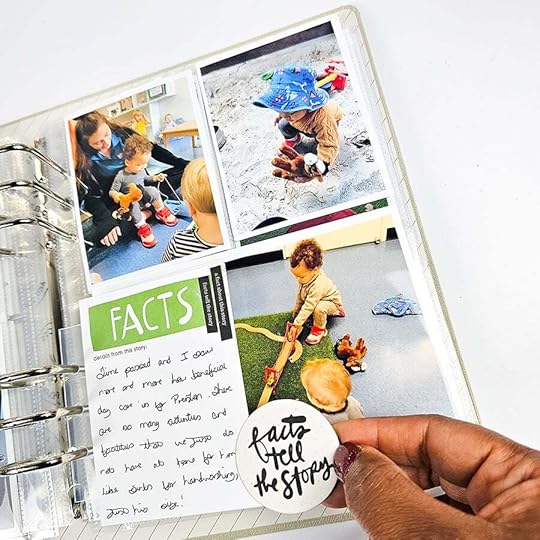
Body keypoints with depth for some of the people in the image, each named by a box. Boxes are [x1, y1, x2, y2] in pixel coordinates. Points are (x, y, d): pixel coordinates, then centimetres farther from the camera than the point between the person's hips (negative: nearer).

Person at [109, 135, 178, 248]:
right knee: (133, 204, -40)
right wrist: (115, 195, -35)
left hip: (143, 197, 4)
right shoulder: (121, 176, -17)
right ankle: (142, 227, -35)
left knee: (152, 190, -27)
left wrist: (155, 178, 7)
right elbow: (111, 191, -11)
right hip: (131, 201, -4)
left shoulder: (141, 170, 1)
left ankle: (161, 212, -11)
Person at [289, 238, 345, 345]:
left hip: (332, 301, -9)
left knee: (318, 308, -34)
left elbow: (308, 307, -39)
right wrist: (295, 311, 11)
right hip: (318, 300, 9)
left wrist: (296, 324, -36)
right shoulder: (305, 278, -16)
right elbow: (300, 295, 1)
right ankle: (330, 312, 27)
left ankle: (320, 329, -7)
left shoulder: (317, 285, -42)